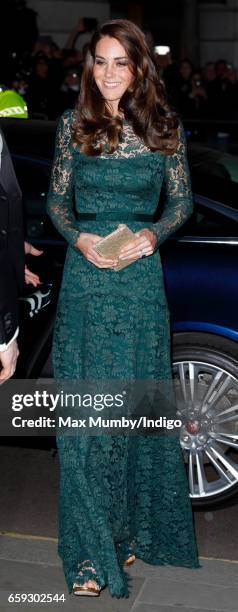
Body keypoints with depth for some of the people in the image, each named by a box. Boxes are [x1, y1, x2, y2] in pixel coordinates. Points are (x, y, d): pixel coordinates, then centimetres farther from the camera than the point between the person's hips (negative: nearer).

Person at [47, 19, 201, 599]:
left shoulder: (165, 127, 3)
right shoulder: (73, 124, 4)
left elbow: (182, 199, 8)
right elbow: (56, 198, 8)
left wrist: (153, 233, -10)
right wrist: (80, 238, -10)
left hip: (141, 275, 0)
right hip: (84, 275, 0)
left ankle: (134, 529, 27)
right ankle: (90, 552, 8)